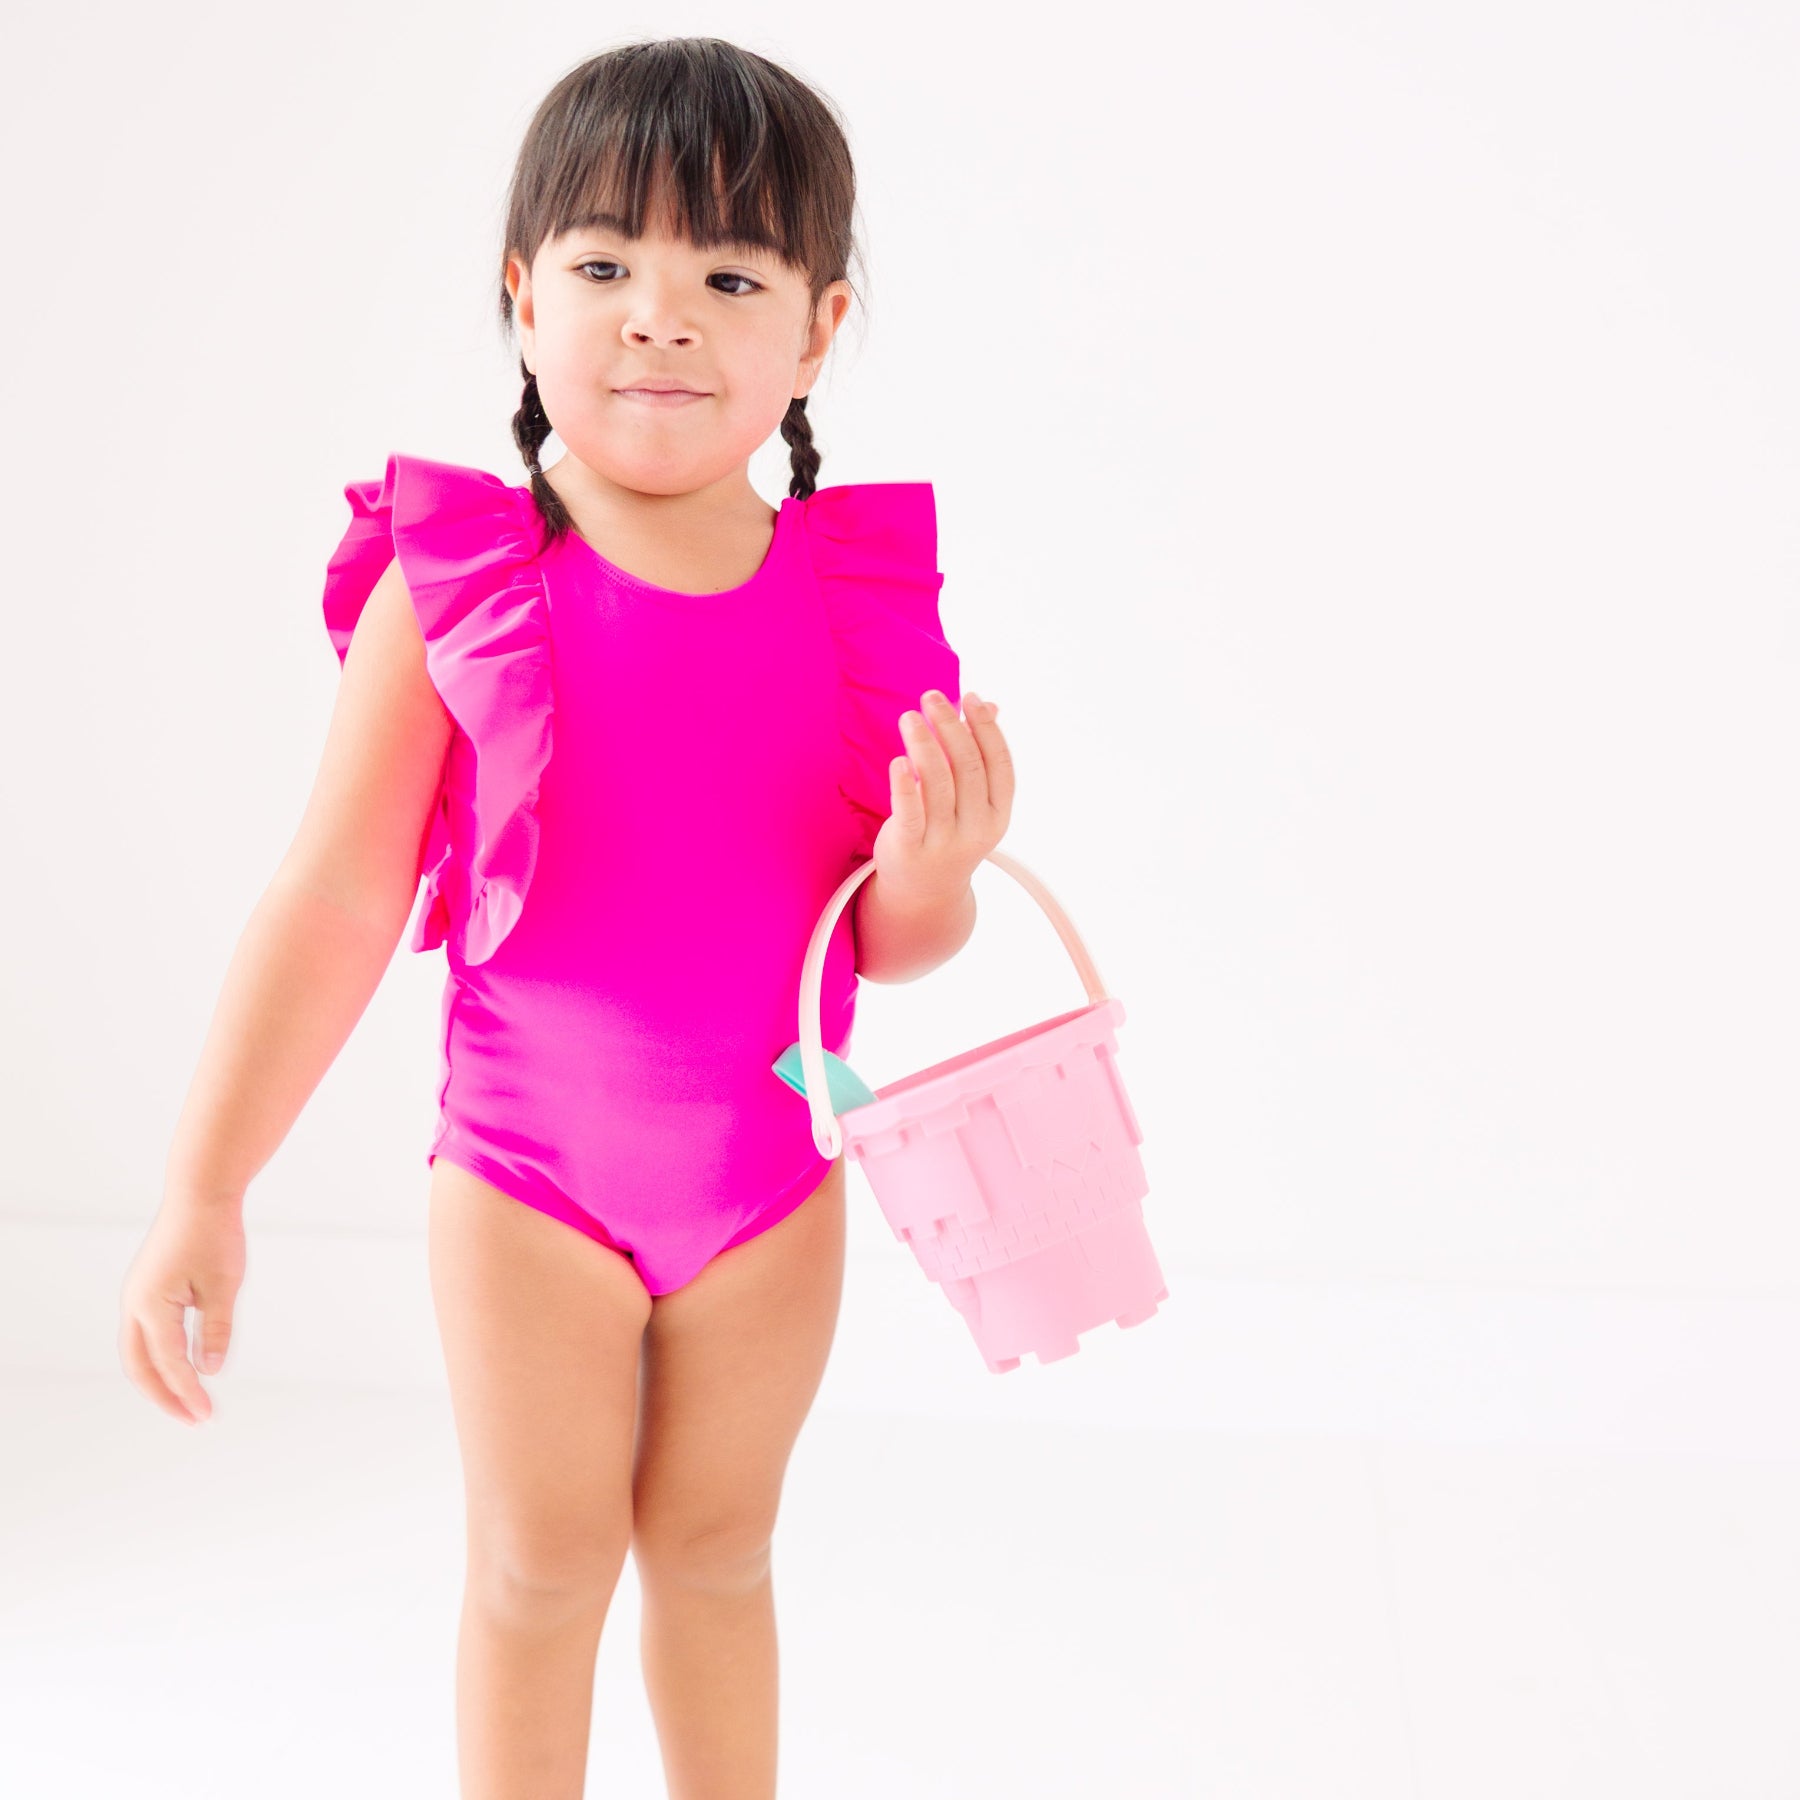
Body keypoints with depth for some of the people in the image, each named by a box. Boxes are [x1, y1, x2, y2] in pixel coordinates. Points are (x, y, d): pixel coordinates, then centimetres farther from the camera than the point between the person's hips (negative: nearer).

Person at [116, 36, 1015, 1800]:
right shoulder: (454, 586, -15)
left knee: (714, 1544, 20)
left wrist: (933, 869, -24)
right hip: (528, 1181, -2)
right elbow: (331, 908, -11)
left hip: (772, 1176, 2)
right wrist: (203, 1193, -11)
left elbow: (889, 945, -1)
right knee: (540, 1563, 14)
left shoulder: (865, 597, -8)